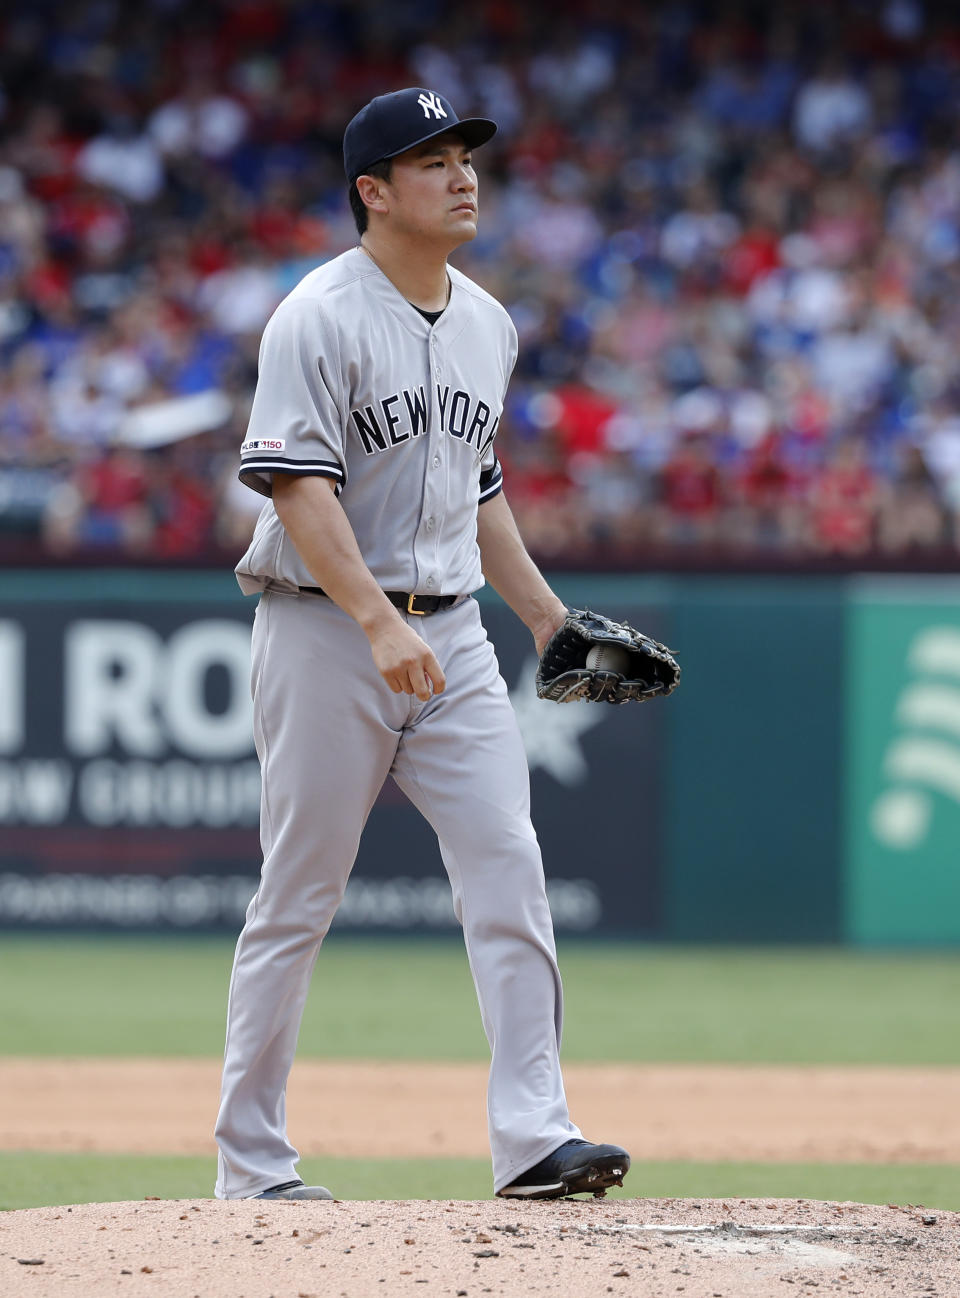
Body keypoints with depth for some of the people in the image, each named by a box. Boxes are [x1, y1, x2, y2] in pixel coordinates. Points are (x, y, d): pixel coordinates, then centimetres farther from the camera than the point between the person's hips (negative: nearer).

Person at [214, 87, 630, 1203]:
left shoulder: (487, 324, 13)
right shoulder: (320, 318, -11)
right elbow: (300, 486, -20)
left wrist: (545, 613, 18)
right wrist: (379, 621, -30)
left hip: (449, 634, 6)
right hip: (325, 634, -6)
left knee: (508, 866, -8)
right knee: (297, 900, 0)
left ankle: (532, 1138, -11)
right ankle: (250, 1164, 8)